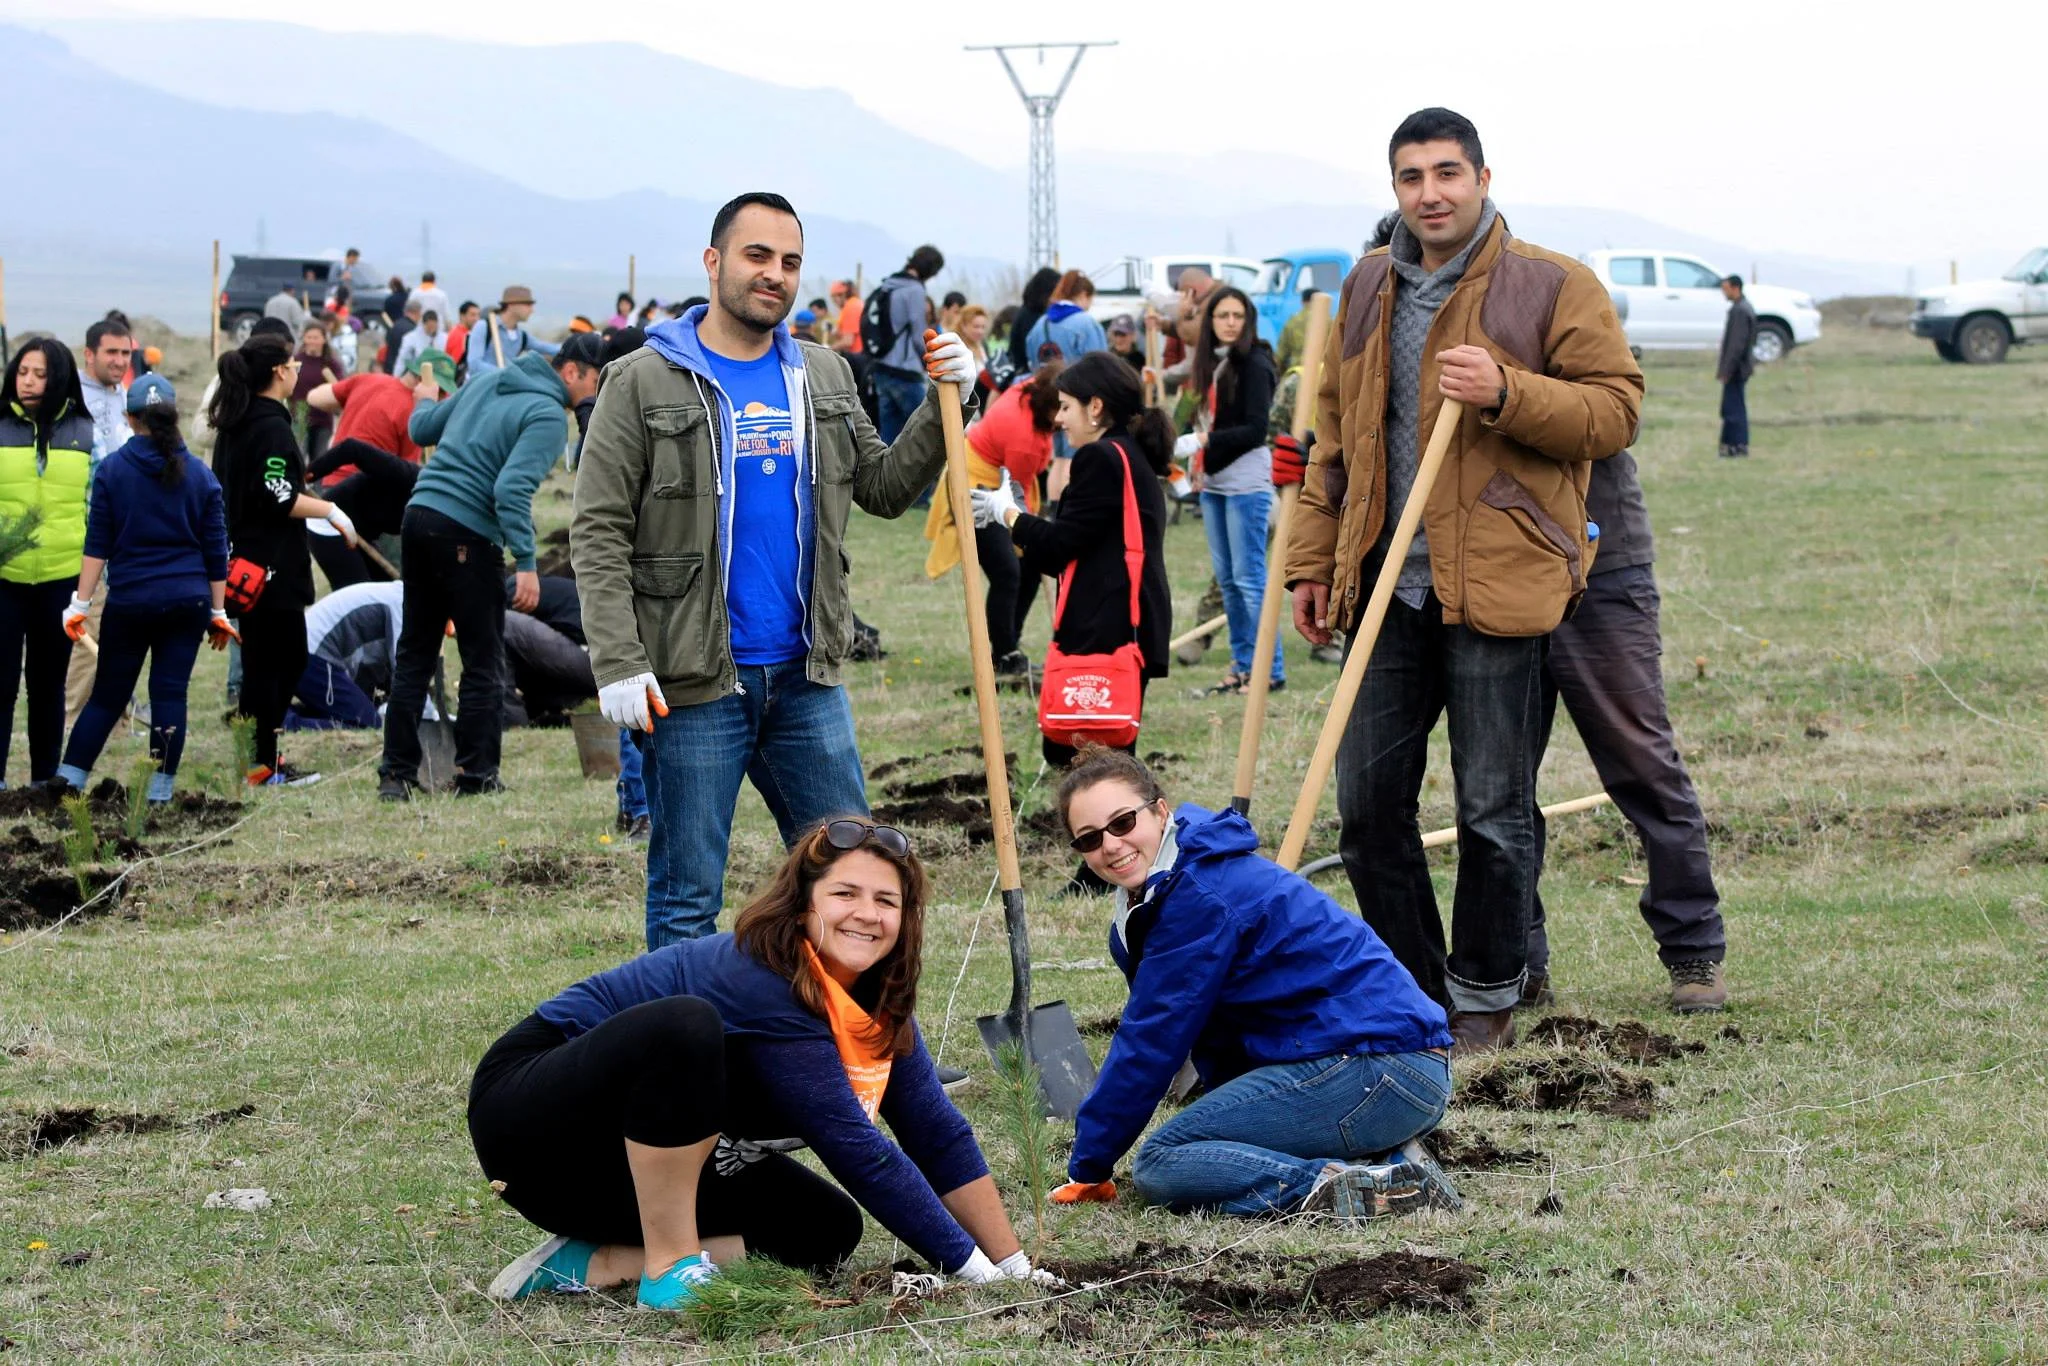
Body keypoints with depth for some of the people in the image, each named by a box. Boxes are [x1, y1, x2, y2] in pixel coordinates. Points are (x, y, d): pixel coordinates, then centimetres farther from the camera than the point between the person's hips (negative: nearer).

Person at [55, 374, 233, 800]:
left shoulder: (112, 469, -4)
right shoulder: (200, 475, 2)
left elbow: (97, 544, -5)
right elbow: (216, 551, 4)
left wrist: (81, 604, -2)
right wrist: (219, 611, 10)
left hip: (129, 602, -1)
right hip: (187, 603, 1)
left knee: (108, 695, 9)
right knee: (170, 693, 2)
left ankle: (67, 780, 7)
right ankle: (160, 792, 1)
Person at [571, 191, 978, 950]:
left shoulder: (824, 376, 12)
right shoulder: (644, 382, -5)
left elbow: (884, 487, 17)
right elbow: (598, 533, -8)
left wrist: (943, 404, 3)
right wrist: (619, 663, -17)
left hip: (808, 677, 5)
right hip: (695, 686, -5)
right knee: (687, 897, 2)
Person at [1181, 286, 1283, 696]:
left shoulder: (1253, 364, -10)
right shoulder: (1210, 364, 13)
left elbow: (1255, 430, -16)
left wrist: (1203, 441, -20)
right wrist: (1198, 462, 13)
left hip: (1246, 482, -8)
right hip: (1213, 483, 8)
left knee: (1249, 577, -8)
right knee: (1226, 578, 10)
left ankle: (1270, 669, -4)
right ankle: (1242, 665, 16)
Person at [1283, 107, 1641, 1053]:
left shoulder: (1554, 288, -4)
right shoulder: (1366, 291, 14)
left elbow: (1615, 410, -7)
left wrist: (1506, 394, -21)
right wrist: (1314, 560, 17)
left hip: (1493, 586, -6)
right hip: (1385, 587, 6)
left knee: (1493, 810, 0)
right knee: (1367, 802, 7)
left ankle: (1485, 1001, 14)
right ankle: (1409, 992, 20)